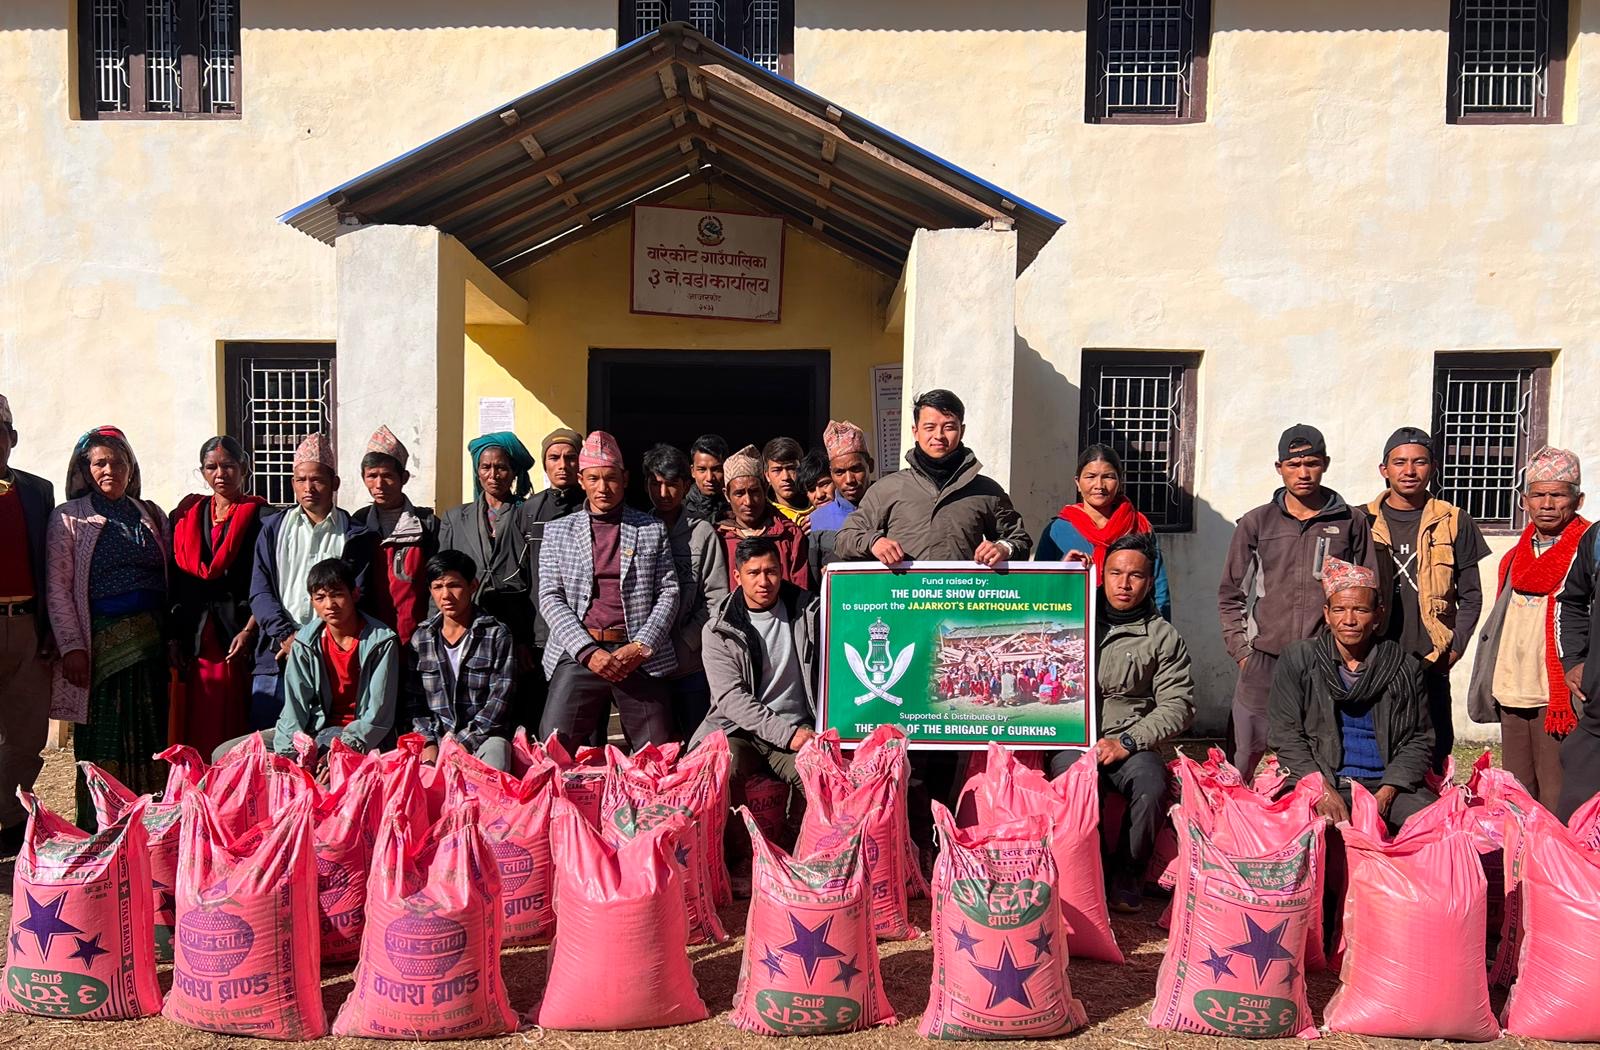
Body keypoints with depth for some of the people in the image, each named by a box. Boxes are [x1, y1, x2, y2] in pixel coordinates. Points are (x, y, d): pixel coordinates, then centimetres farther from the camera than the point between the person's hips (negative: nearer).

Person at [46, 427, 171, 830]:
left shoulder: (151, 515, 13)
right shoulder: (69, 518, 3)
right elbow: (57, 587, -2)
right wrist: (72, 646, -10)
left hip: (152, 641, 3)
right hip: (101, 642, -3)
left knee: (152, 736, 4)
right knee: (102, 740, -1)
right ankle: (97, 830, 7)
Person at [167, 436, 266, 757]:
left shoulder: (259, 517, 3)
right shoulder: (186, 514, 14)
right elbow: (174, 580, 13)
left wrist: (249, 631, -13)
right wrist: (173, 635, 5)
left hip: (239, 633, -3)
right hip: (194, 637, 3)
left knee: (236, 728, -4)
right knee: (195, 731, 1)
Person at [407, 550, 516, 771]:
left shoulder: (497, 635, 0)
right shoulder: (421, 638, 11)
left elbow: (498, 702, -5)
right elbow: (414, 701, 9)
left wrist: (463, 743, -13)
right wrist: (429, 742, -8)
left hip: (485, 736, -2)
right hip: (436, 737, 3)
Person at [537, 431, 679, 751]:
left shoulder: (652, 530, 12)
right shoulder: (558, 531, 12)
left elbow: (668, 592, 6)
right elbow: (550, 597, 5)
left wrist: (641, 647, -8)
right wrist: (588, 651, -8)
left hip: (640, 655, 0)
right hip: (579, 653, 0)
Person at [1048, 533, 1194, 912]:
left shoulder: (1164, 637, 9)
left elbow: (1177, 706, 3)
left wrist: (1127, 742, -10)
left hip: (1131, 741, 1)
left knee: (1151, 785, -30)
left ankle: (1126, 876, -6)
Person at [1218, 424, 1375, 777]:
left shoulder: (1351, 524, 8)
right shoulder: (1256, 523, 8)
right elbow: (1230, 595, 12)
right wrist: (1242, 652, 4)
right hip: (1263, 667, 0)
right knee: (1239, 765, 2)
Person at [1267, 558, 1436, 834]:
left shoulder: (1405, 669, 10)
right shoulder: (1297, 659, 5)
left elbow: (1419, 740, 10)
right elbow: (1284, 734, 0)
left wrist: (1387, 793, -8)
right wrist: (1322, 789, -14)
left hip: (1387, 784, 2)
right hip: (1315, 780, -2)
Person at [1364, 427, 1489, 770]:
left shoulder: (1454, 523, 7)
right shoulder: (1361, 522, 6)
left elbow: (1470, 596, 9)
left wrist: (1453, 650, -2)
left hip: (1430, 665, 0)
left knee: (1432, 761, 2)